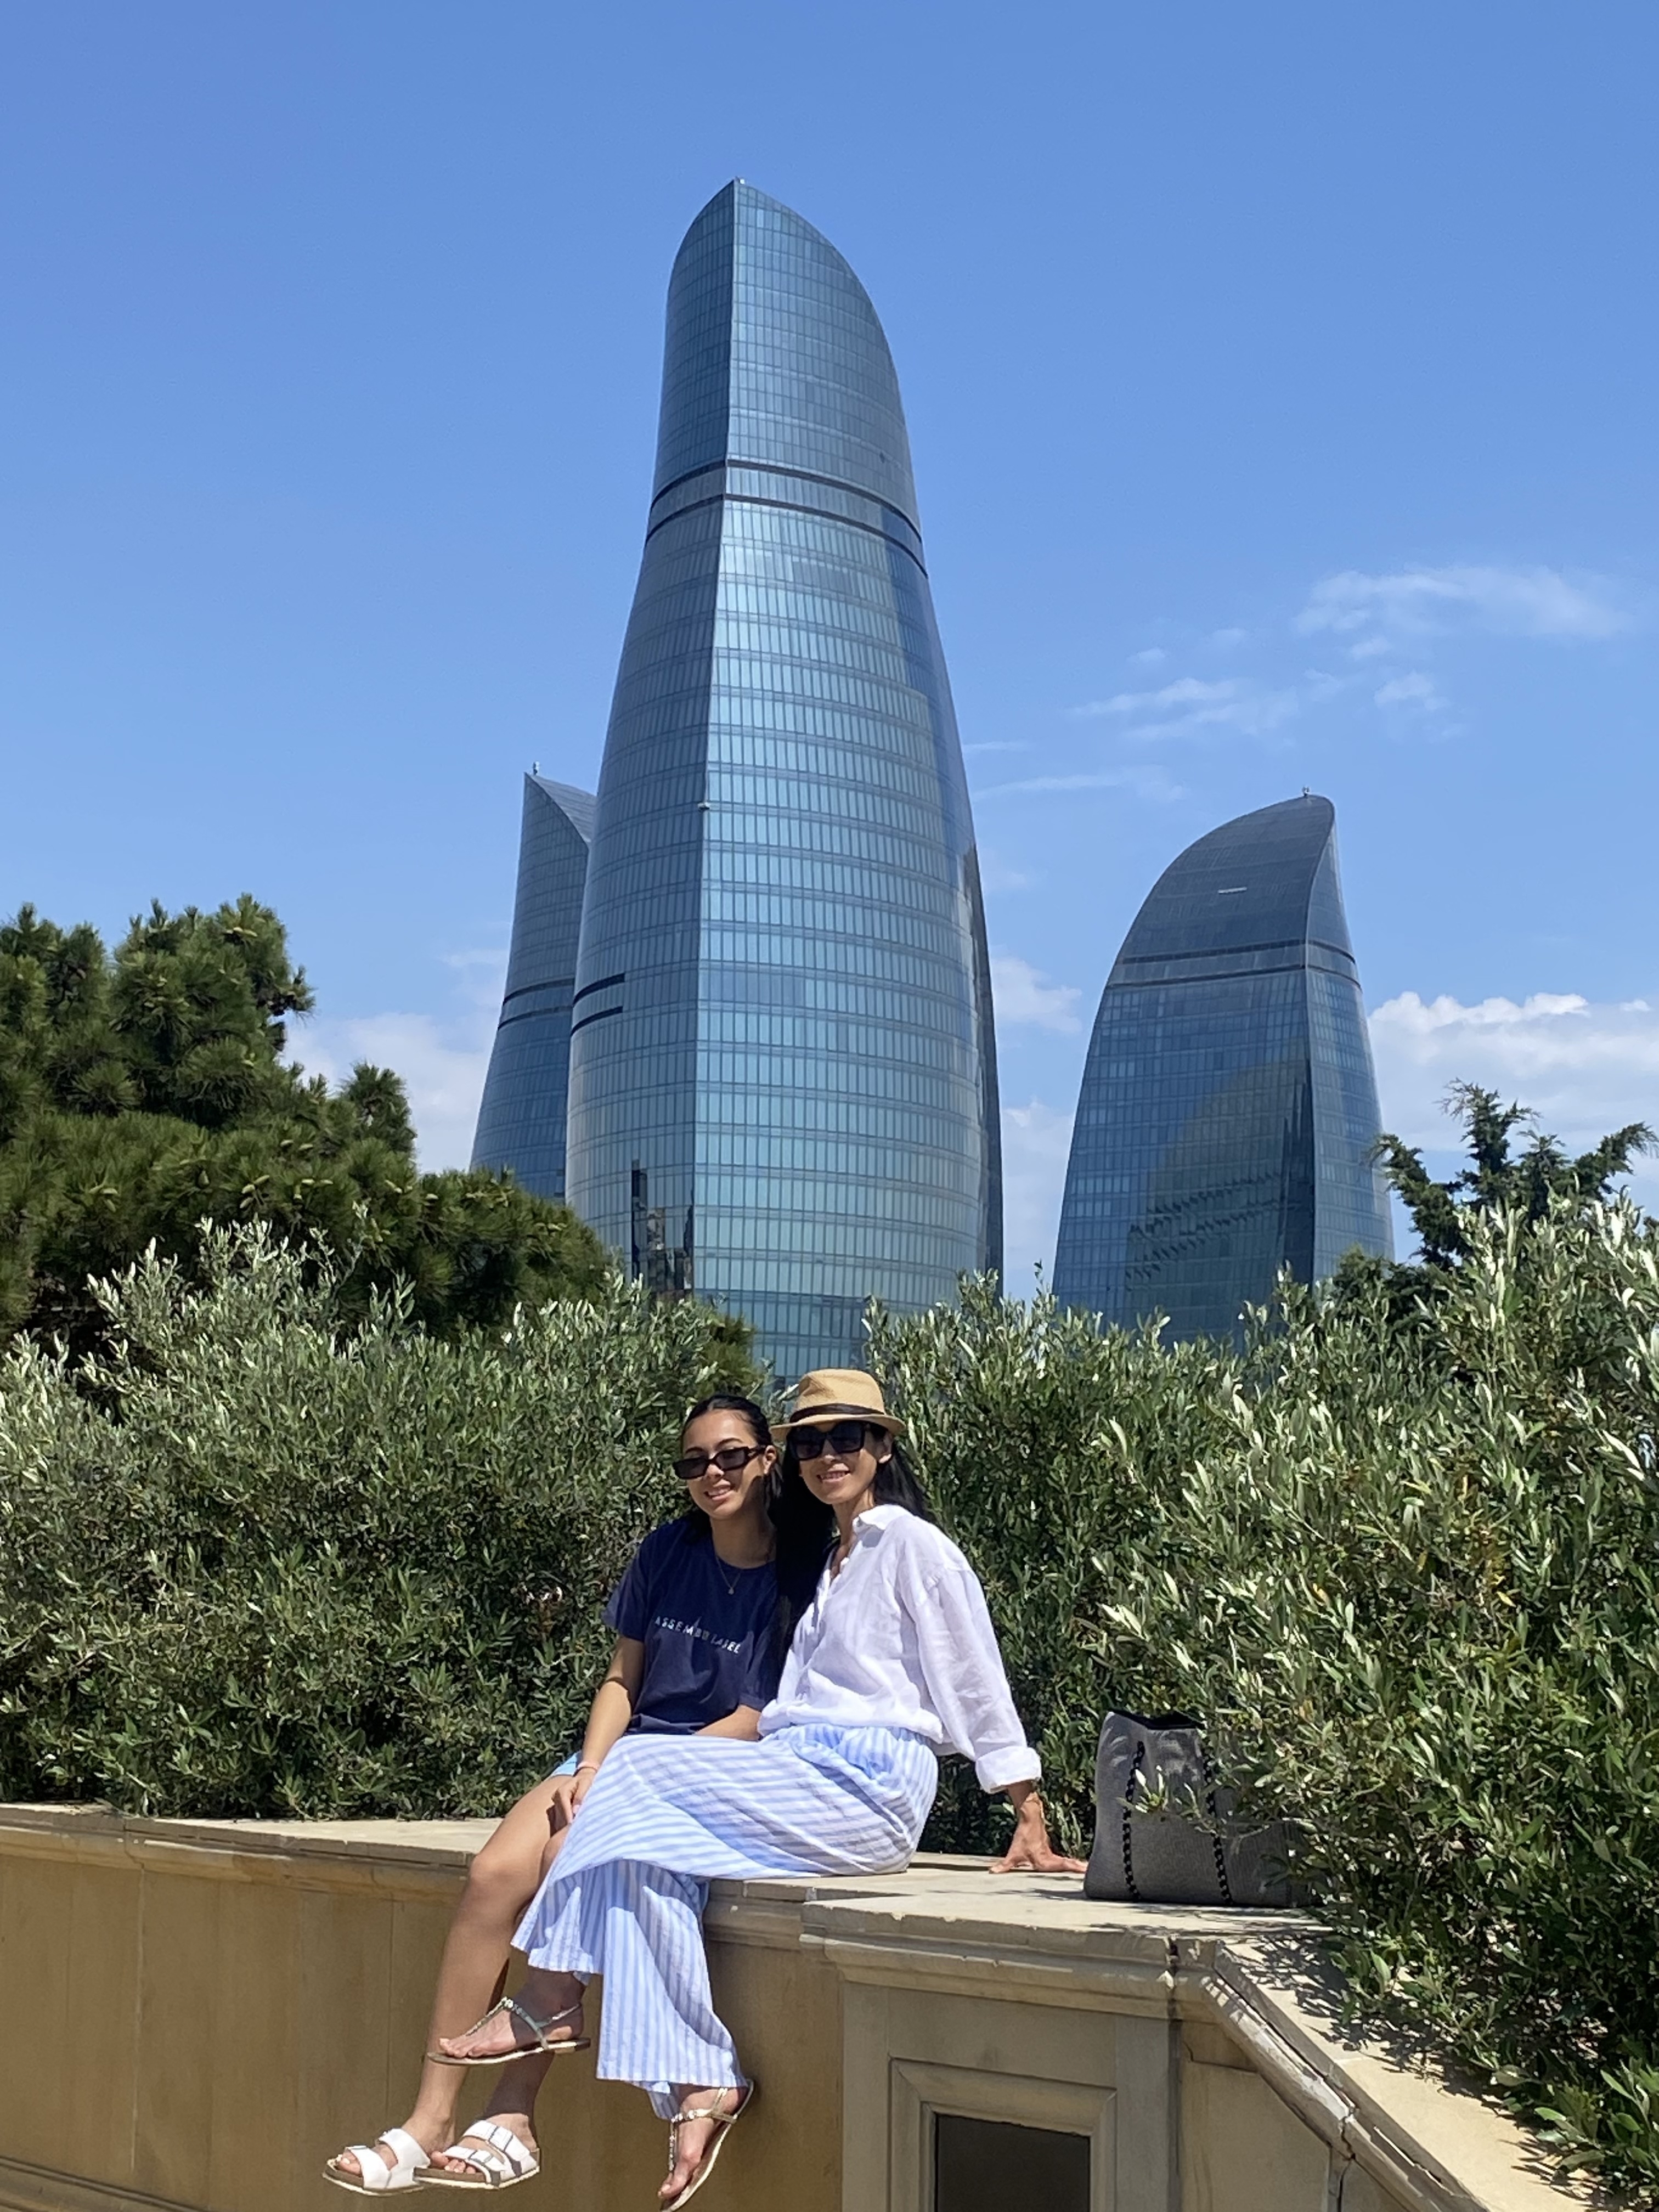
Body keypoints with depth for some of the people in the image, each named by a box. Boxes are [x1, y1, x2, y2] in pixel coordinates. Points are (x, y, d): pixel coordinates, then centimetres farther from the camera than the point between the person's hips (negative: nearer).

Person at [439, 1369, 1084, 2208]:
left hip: (866, 1788, -7)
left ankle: (548, 2004, -14)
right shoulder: (824, 1558, 26)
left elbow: (977, 1686, -2)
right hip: (804, 1780, 7)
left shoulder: (911, 1545, 1)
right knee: (646, 1849, -19)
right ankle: (697, 2086, -25)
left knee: (639, 1770, -19)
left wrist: (1031, 1825, -5)